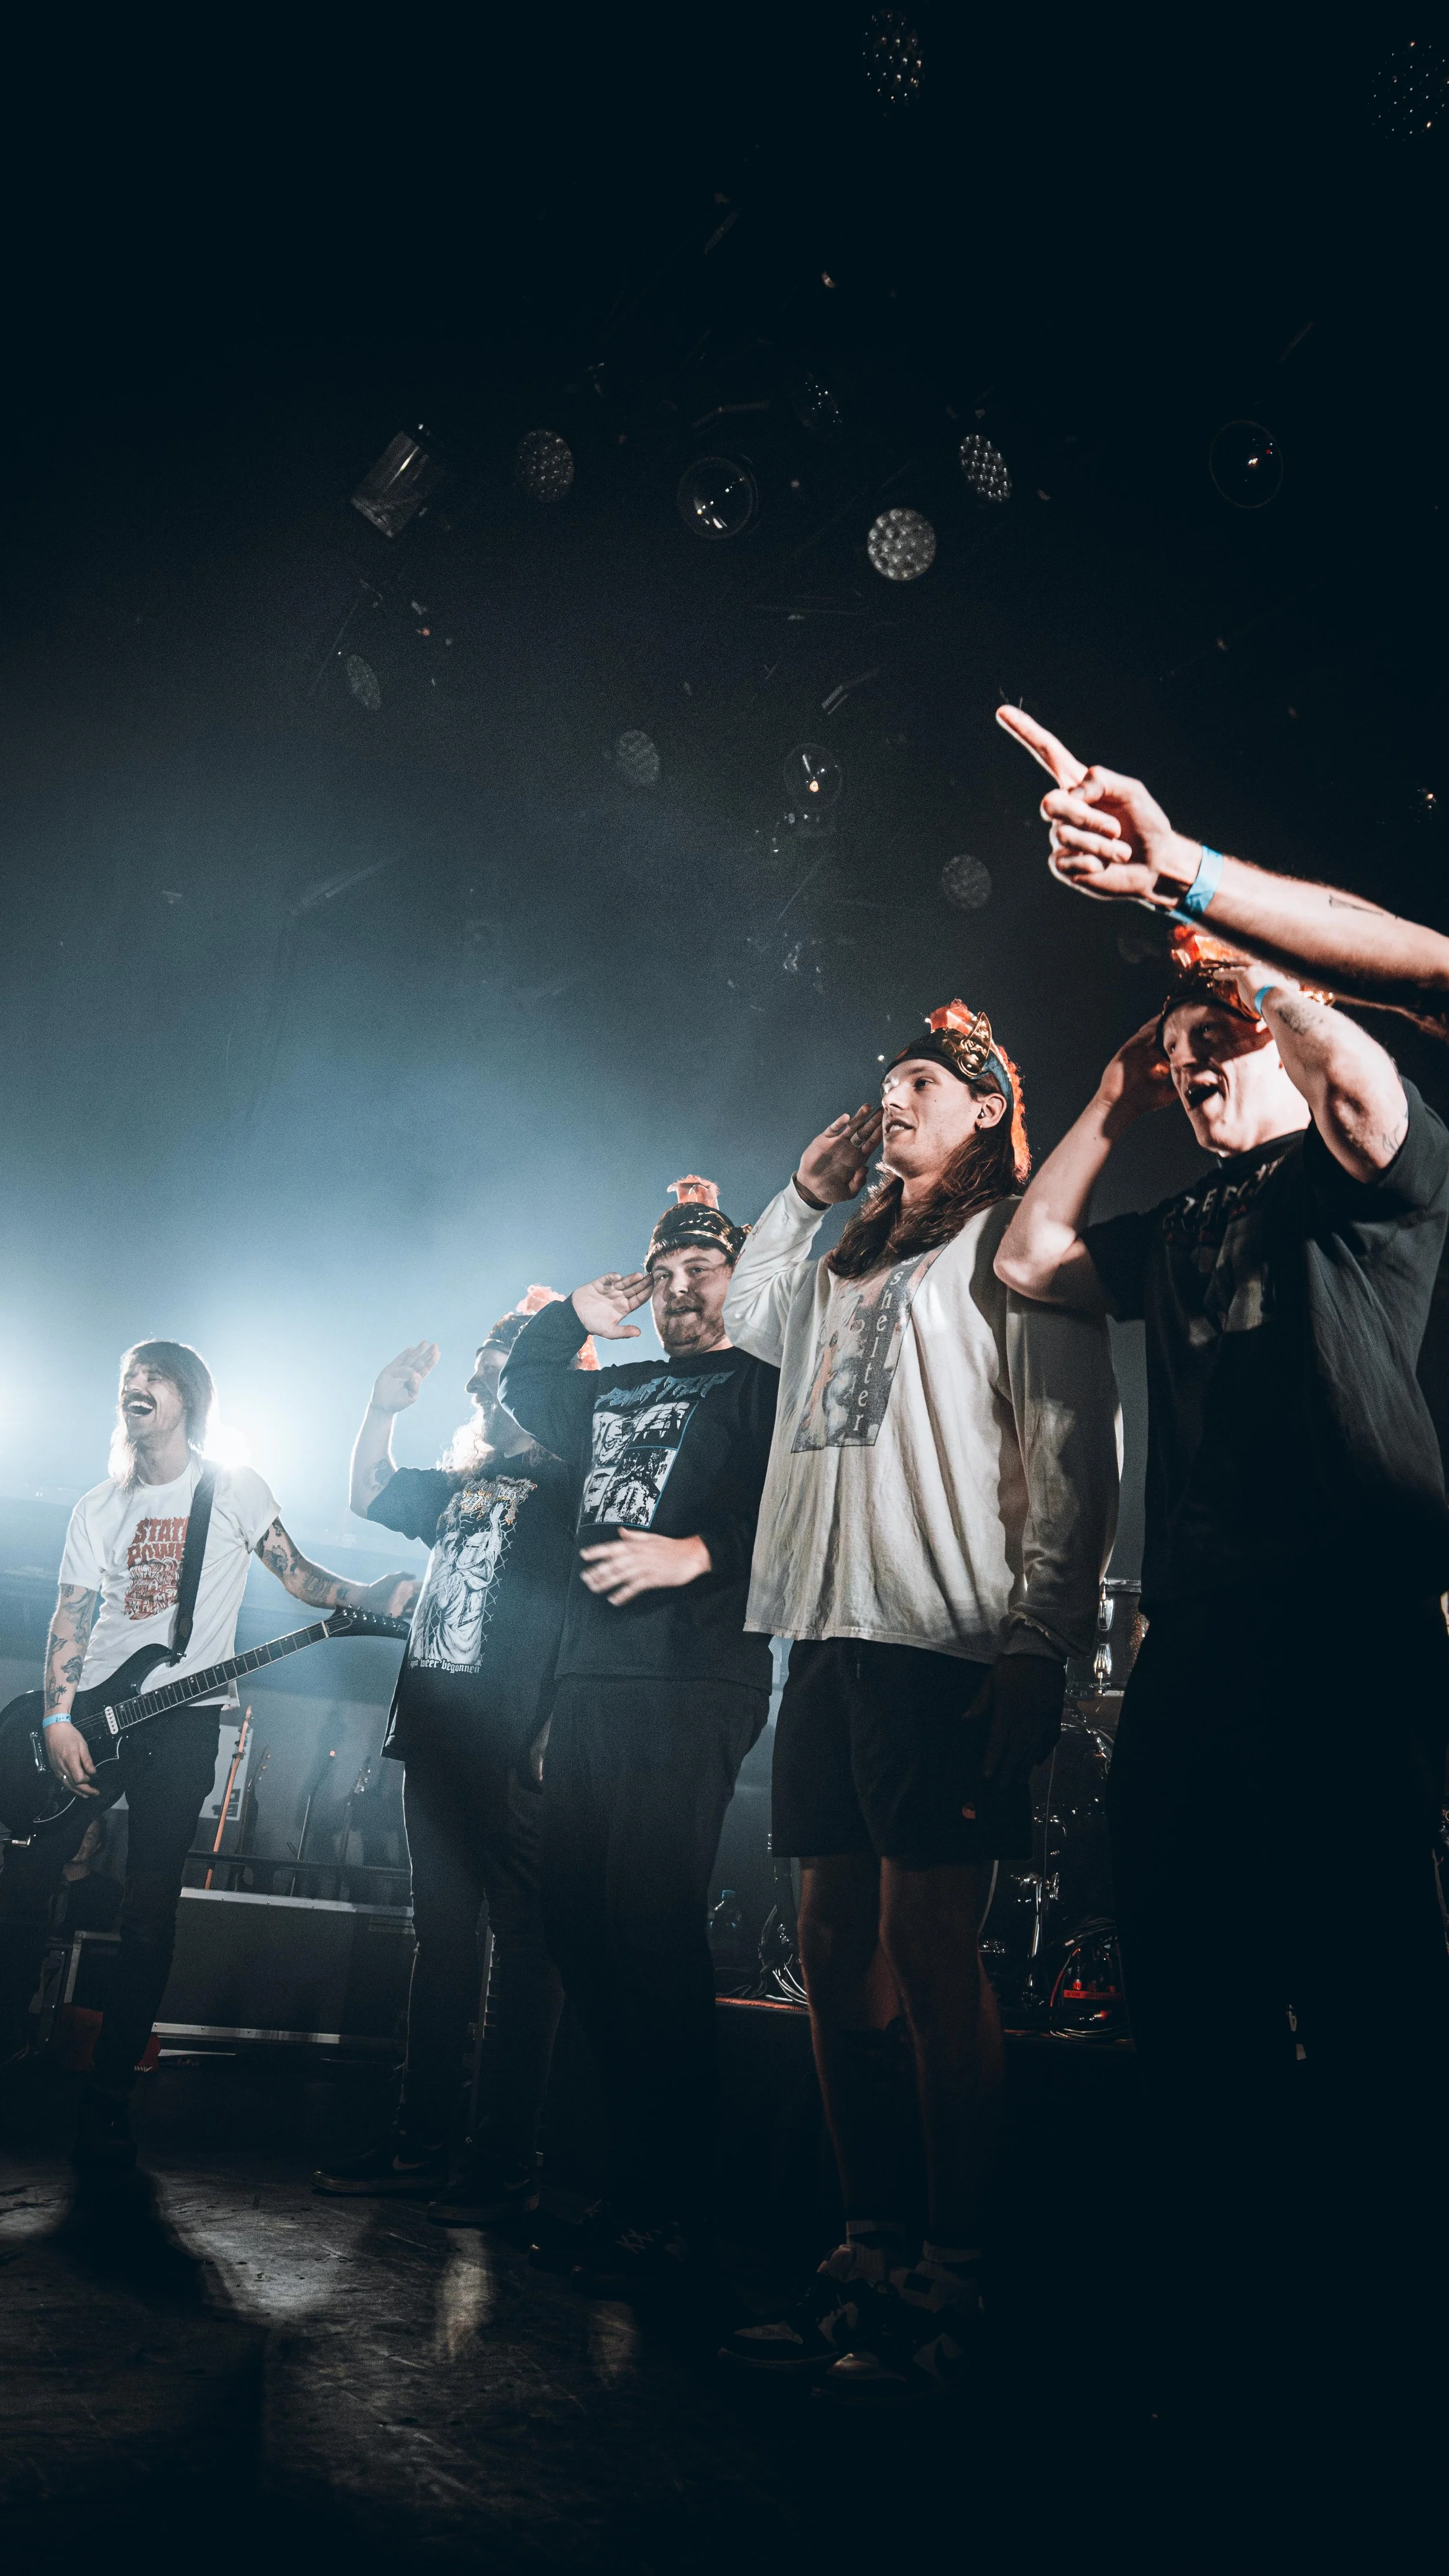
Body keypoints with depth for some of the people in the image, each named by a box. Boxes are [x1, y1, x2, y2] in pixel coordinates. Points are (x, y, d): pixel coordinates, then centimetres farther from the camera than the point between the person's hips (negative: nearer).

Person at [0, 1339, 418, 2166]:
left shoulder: (235, 1489, 4)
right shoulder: (98, 1507, 13)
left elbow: (298, 1573, 2)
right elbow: (72, 1616, 7)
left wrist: (369, 1597, -16)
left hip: (184, 1720, -3)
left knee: (150, 1911, -3)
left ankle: (109, 2097, 6)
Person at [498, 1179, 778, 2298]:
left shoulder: (767, 1385, 3)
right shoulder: (615, 1390, 24)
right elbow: (519, 1380, 36)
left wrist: (698, 1552, -21)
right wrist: (581, 1311, 24)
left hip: (696, 1679, -7)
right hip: (592, 1678, 8)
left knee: (650, 1922, -13)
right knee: (579, 1919, 6)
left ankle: (670, 2215, -4)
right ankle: (628, 2163, 19)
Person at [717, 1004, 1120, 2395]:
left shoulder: (1013, 1247, 1)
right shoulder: (848, 1266, 23)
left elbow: (1072, 1457, -7)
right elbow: (744, 1318, 39)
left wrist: (1040, 1641, -16)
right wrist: (803, 1193, 26)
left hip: (941, 1641, -7)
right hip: (827, 1639, 7)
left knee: (928, 1955, -7)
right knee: (836, 1952, 8)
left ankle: (952, 2279, 5)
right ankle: (866, 2255, 18)